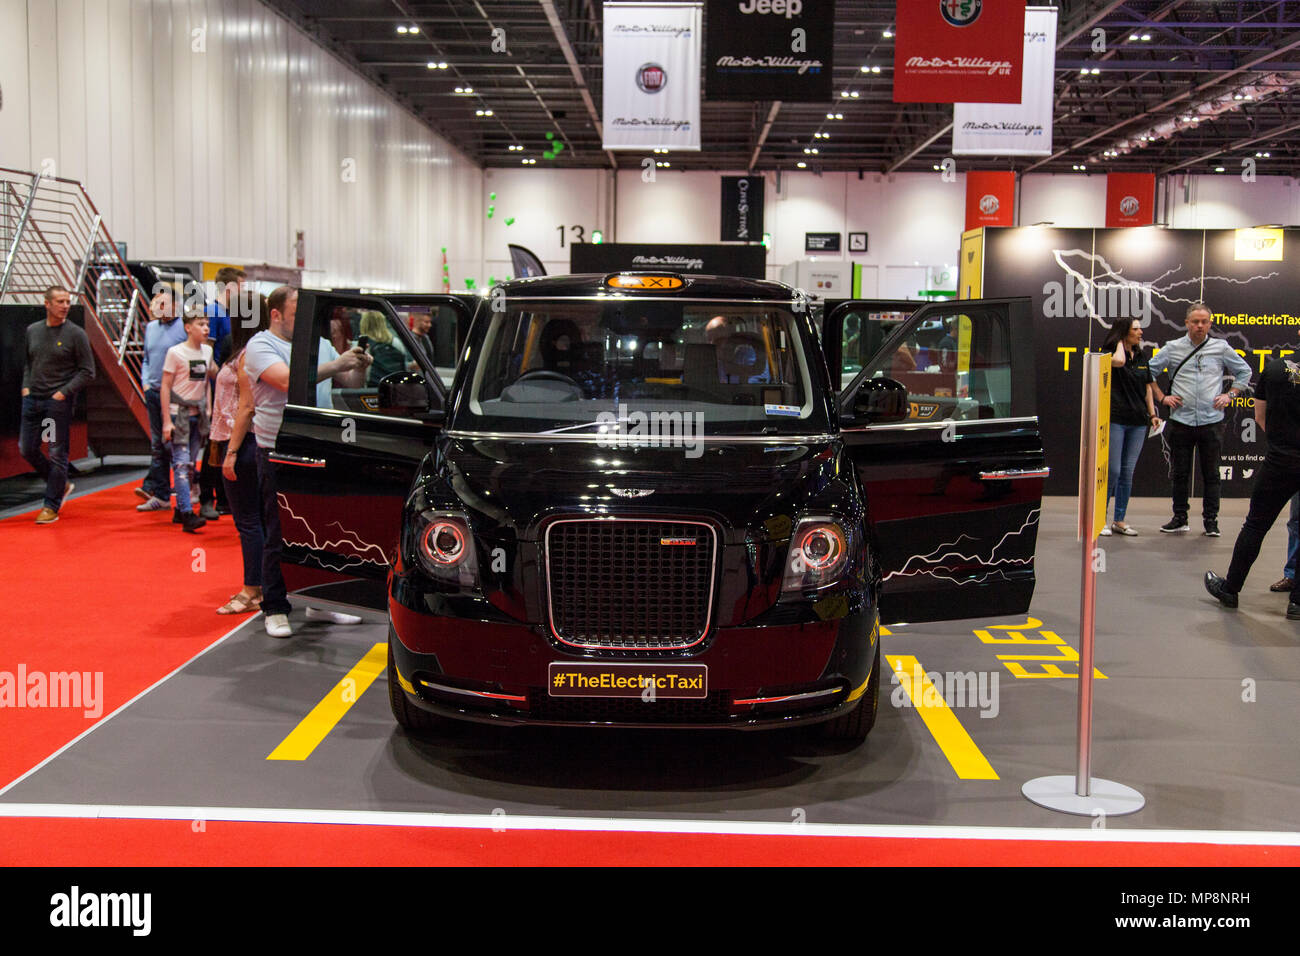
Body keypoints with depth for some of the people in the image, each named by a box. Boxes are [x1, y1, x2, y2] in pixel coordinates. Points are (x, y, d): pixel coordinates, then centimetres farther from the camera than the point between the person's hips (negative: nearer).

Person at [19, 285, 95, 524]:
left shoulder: (76, 334, -5)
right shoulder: (33, 330, 9)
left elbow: (87, 371, -4)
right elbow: (27, 362, 21)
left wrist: (64, 392, -12)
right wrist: (26, 386, 6)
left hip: (58, 403, -5)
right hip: (32, 400, 5)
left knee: (57, 454, -3)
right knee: (27, 449, 8)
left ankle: (52, 507, 5)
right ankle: (61, 485, 27)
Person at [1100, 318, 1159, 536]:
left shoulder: (1142, 358, 14)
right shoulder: (1108, 353, -3)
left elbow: (1148, 387, 20)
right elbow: (1118, 361, -27)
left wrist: (1152, 414, 11)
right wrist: (1120, 343, -8)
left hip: (1138, 422, 6)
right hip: (1115, 419, -6)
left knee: (1127, 472, 7)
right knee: (1113, 471, -7)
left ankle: (1119, 521, 14)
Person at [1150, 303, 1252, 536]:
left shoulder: (1221, 348, 5)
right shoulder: (1173, 348, 4)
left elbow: (1244, 372, 15)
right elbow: (1149, 372, 10)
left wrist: (1229, 395, 4)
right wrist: (1162, 397, 3)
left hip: (1211, 421, 0)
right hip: (1180, 420, 1)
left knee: (1211, 474, 3)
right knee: (1179, 473, 6)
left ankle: (1211, 519, 10)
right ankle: (1179, 518, 16)